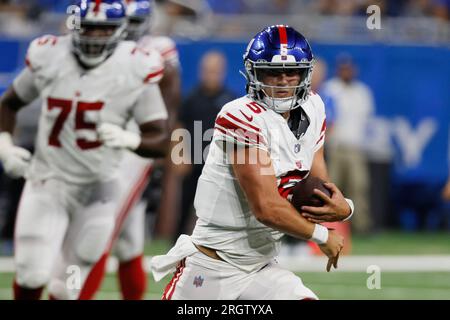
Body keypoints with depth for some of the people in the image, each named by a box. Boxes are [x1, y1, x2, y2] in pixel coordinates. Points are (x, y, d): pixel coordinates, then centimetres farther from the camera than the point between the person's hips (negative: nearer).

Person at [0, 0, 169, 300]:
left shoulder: (136, 70, -13)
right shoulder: (49, 58, -7)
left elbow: (161, 141, -15)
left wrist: (130, 139, -35)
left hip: (96, 188, -1)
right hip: (47, 183, 1)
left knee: (66, 289, 4)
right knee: (32, 275, -9)